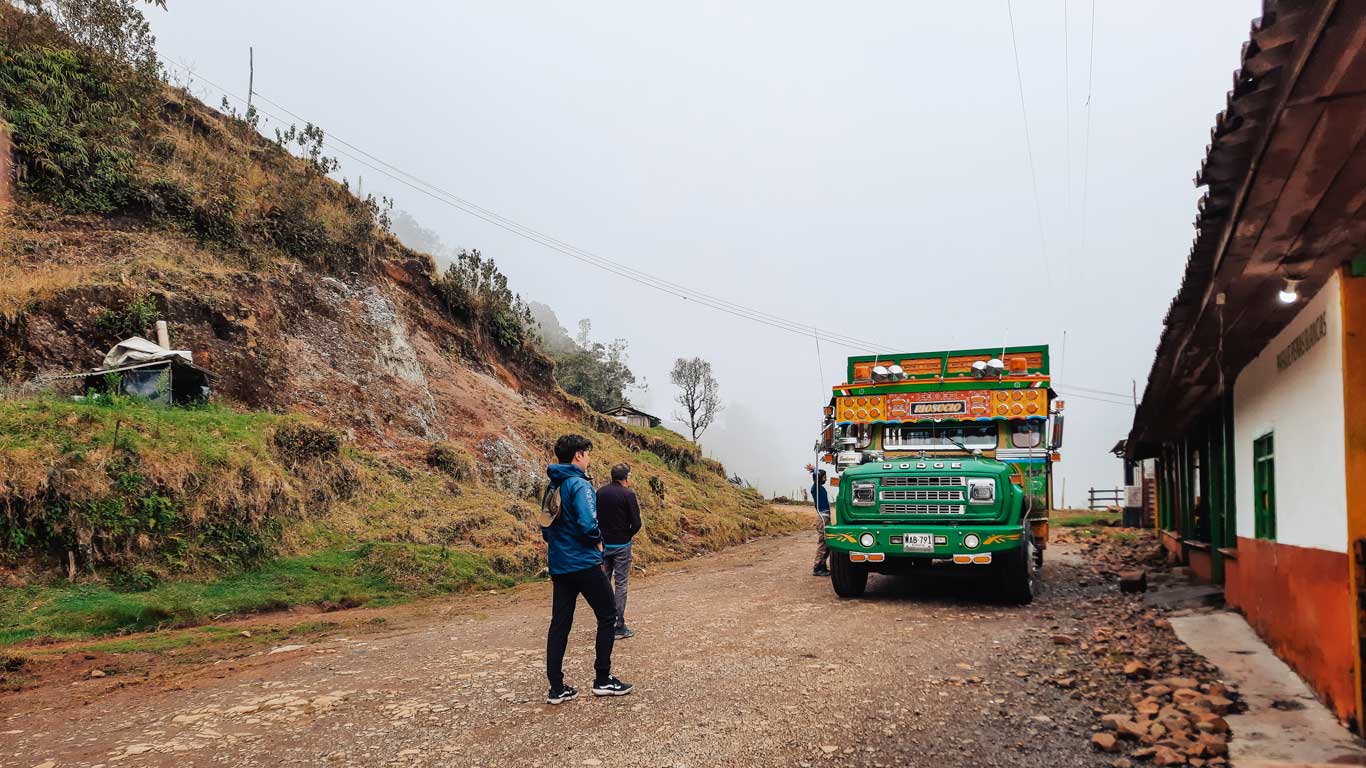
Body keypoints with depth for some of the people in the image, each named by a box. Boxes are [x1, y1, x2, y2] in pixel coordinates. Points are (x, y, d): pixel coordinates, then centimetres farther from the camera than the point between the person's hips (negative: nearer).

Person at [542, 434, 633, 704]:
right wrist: (598, 538, -7)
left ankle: (556, 688, 11)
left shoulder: (551, 486, 10)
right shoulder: (579, 485, -16)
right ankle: (603, 680, 10)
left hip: (558, 565, 8)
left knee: (559, 623, 8)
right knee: (607, 616, 7)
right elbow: (588, 525, -25)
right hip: (584, 563, -8)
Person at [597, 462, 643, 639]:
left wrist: (602, 534, 13)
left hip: (603, 544, 5)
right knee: (621, 584, 1)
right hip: (621, 545, -5)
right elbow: (636, 523, -13)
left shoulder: (600, 492, 3)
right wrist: (627, 535, 5)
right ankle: (619, 627, 3)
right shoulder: (628, 494, -12)